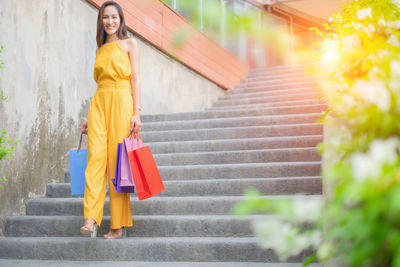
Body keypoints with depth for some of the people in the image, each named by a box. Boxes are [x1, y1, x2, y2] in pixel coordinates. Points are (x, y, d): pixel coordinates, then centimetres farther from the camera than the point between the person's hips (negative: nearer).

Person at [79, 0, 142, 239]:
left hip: (121, 102, -4)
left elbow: (135, 78, 1)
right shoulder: (101, 48, 22)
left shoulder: (129, 44, 9)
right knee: (95, 157, -11)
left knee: (117, 160, -7)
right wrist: (90, 118, 18)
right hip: (100, 102, 4)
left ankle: (119, 225, -2)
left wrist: (137, 111, -10)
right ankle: (91, 220, -17)